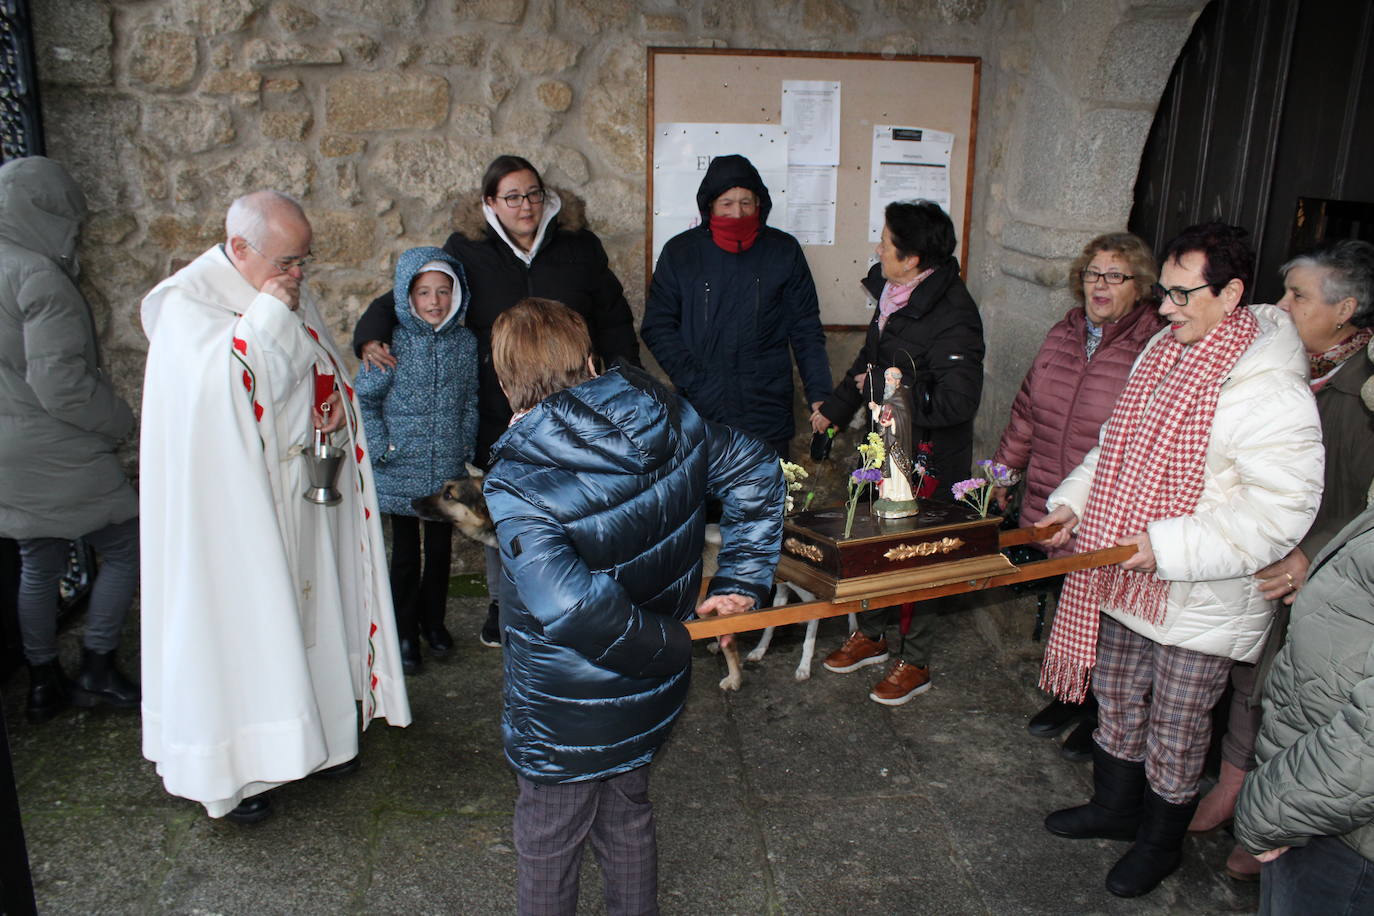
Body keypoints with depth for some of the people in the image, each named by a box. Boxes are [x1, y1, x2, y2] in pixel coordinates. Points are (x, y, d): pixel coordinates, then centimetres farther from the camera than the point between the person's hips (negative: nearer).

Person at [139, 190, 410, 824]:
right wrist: (266, 313, -22)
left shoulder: (289, 293, 8)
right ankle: (230, 765, 15)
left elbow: (322, 364, 20)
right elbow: (218, 382, -26)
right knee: (237, 615, 0)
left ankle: (315, 729, 31)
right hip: (233, 502, -7)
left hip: (297, 491, 7)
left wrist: (335, 396, -1)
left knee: (304, 601, 15)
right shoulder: (186, 301, -12)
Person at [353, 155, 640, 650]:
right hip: (498, 409, 0)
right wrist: (371, 335, -11)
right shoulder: (467, 250, -1)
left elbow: (613, 319, 9)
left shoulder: (580, 246, 2)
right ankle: (503, 602, 31)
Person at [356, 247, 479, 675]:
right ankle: (405, 633, 22)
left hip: (449, 471, 3)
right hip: (402, 469, -3)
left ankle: (433, 620, 35)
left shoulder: (465, 342, 1)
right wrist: (382, 447, -10)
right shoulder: (393, 344, -8)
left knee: (440, 550, 15)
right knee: (406, 555, 8)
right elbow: (363, 399, -4)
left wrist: (465, 448, 4)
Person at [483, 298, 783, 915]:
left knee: (548, 843, 21)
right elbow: (756, 474, -1)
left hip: (566, 714, -6)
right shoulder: (667, 416, -12)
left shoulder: (516, 484, -29)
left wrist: (667, 644, -23)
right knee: (627, 817, 29)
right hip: (651, 697, 6)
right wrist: (740, 582, 0)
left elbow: (571, 608, -39)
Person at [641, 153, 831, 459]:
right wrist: (690, 379, -8)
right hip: (698, 411, 0)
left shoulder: (784, 251, 5)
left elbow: (806, 330, 8)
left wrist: (819, 396, 2)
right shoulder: (680, 252, 4)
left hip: (768, 413, 0)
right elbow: (657, 325, 5)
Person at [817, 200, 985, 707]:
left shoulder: (951, 315, -24)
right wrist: (833, 408, 23)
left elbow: (956, 402, -28)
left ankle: (915, 663, 24)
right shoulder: (892, 291, 2)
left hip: (928, 459, -8)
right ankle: (871, 636, 39)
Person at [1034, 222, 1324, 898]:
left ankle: (1160, 843, 36)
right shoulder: (1163, 351, 3)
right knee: (1118, 702, 23)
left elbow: (1278, 513, -26)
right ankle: (1114, 808, 47)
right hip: (1126, 582, 7)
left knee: (1175, 732, 13)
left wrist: (1166, 546, -29)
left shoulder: (1270, 392, -23)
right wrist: (1073, 502, 3)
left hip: (1200, 604, -7)